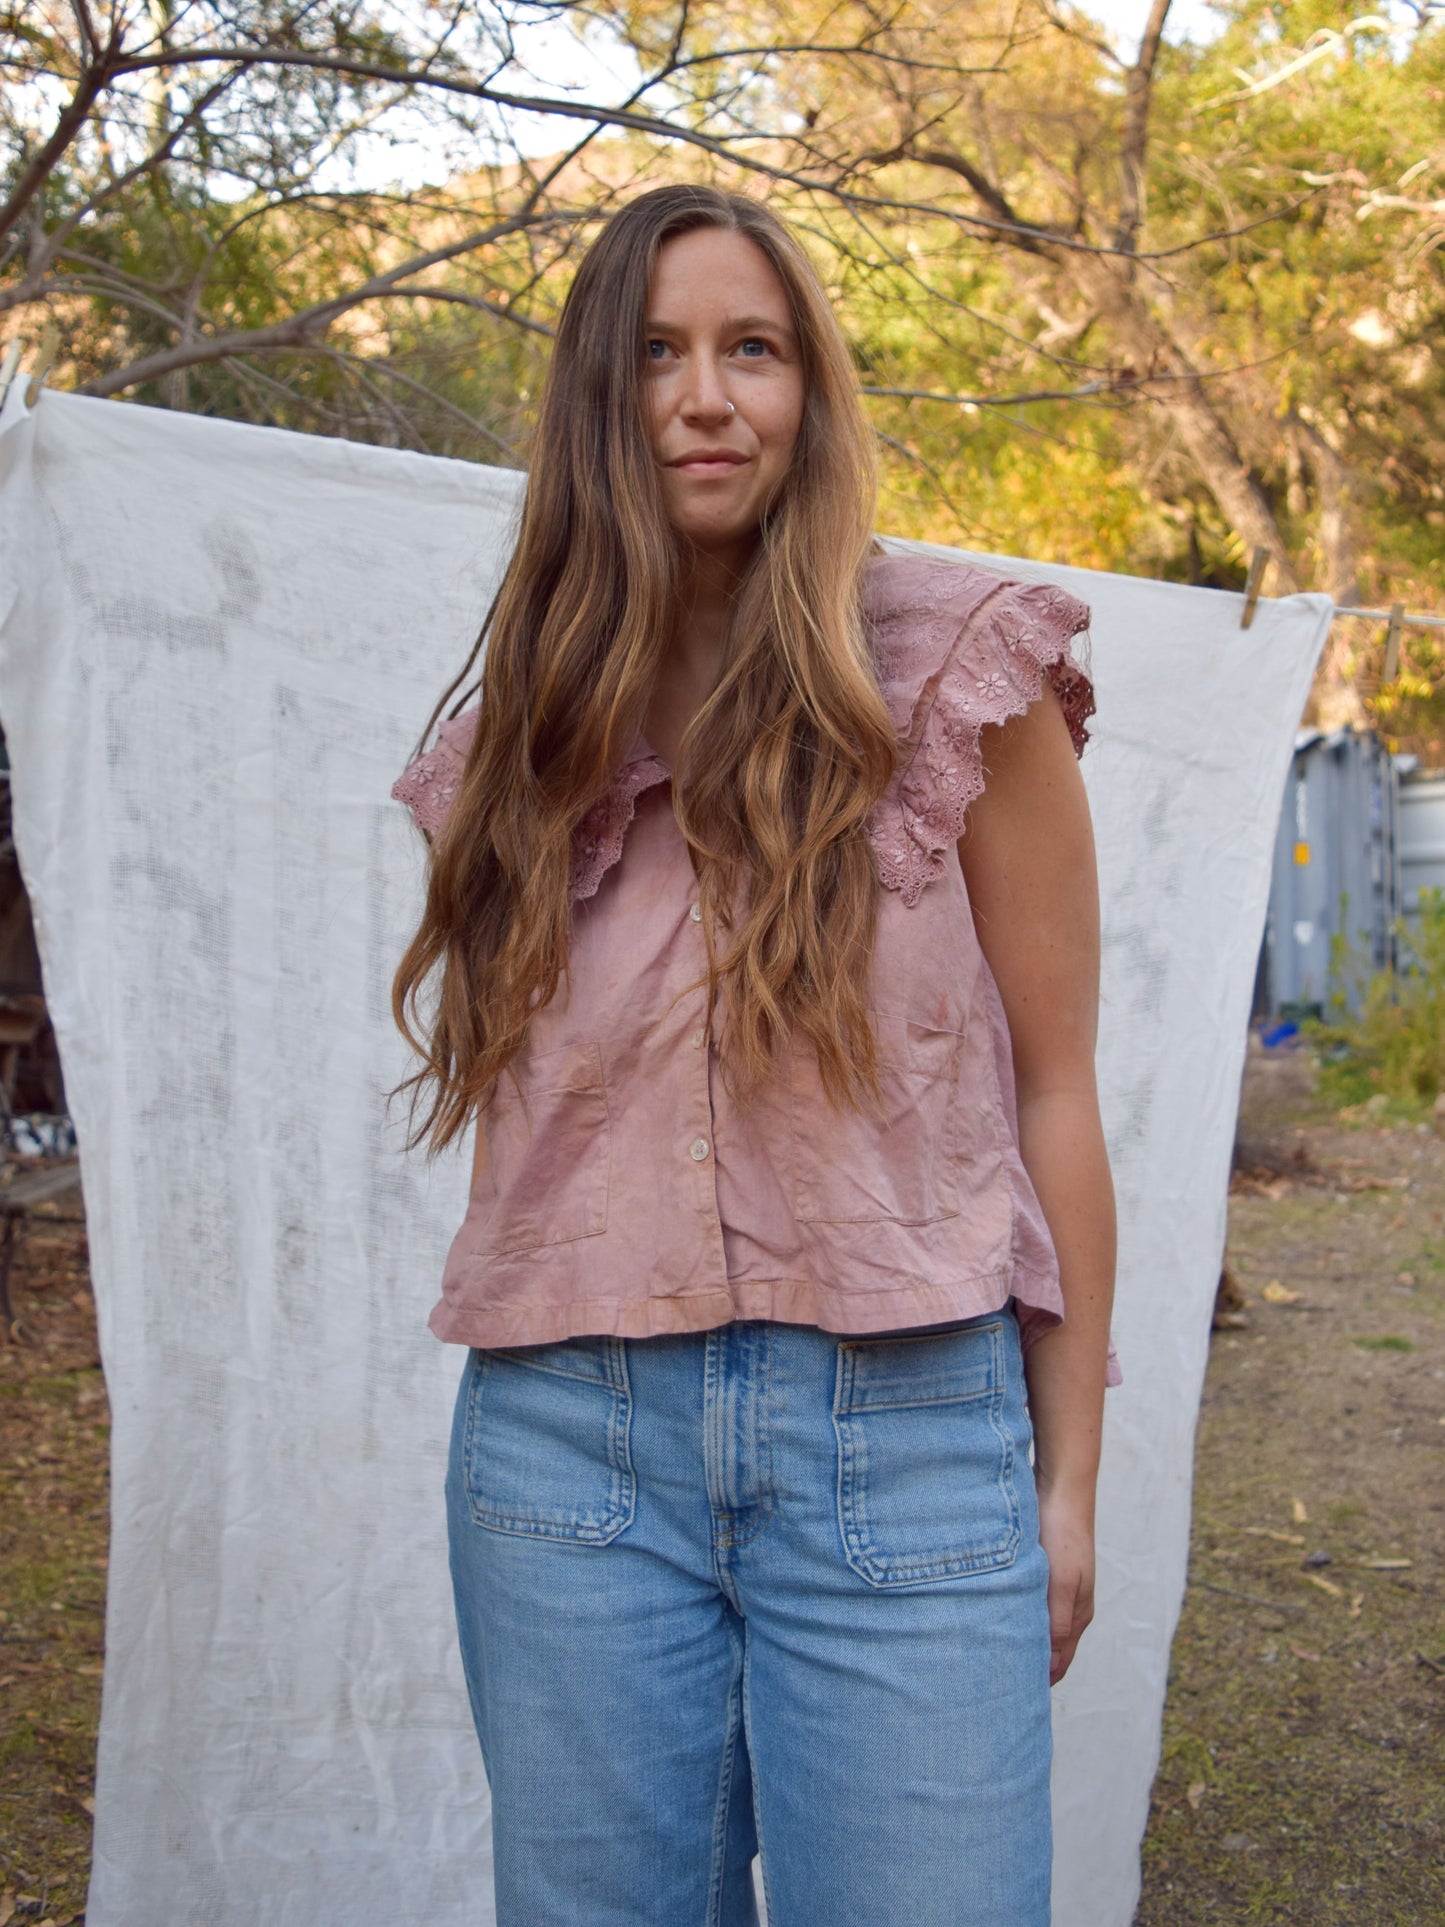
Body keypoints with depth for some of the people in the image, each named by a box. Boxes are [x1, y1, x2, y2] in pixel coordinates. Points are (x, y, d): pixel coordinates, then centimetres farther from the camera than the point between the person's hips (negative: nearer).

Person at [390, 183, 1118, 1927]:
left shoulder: (959, 675, -1)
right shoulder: (526, 735, 9)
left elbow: (1050, 1094, 0)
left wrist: (1068, 1476, 1)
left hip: (904, 1439, -3)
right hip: (569, 1443, 3)